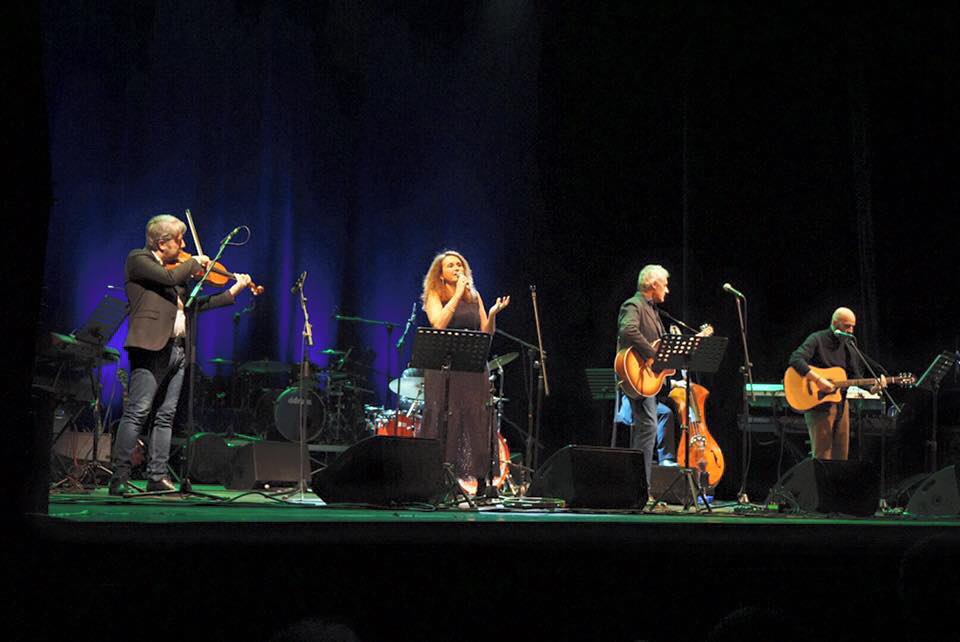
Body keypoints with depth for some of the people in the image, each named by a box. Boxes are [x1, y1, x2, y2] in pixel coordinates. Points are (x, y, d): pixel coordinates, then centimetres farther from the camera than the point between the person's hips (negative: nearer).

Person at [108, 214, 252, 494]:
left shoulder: (175, 267, 22)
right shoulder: (138, 259, -1)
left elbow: (193, 304, 24)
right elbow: (170, 278, -18)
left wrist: (232, 292, 22)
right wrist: (195, 262, -1)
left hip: (176, 350, 8)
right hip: (151, 347, -8)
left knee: (166, 417, 7)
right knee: (136, 413, -11)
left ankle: (157, 477, 9)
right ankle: (119, 479, -11)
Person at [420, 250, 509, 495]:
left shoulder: (475, 297, 15)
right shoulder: (434, 296, 3)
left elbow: (487, 333, 13)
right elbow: (439, 324, -16)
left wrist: (493, 314, -6)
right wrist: (458, 294, -12)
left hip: (474, 369, 4)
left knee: (476, 424, 0)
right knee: (444, 424, -6)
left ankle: (474, 486, 3)